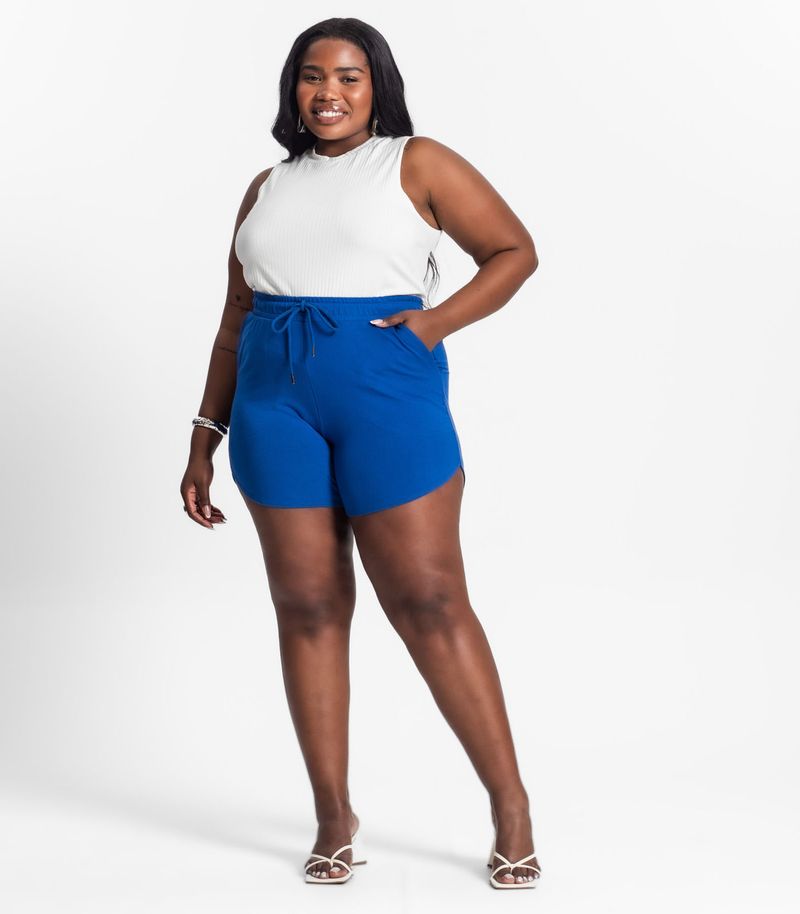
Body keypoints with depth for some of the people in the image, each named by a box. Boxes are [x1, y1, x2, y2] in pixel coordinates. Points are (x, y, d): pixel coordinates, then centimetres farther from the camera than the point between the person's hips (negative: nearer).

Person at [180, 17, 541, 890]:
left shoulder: (416, 163, 5)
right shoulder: (267, 188, 18)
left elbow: (515, 250, 5)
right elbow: (234, 323, 19)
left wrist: (438, 321, -9)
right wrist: (203, 439, 15)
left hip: (387, 394, -4)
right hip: (274, 401, 4)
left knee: (429, 603, -6)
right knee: (307, 606, 3)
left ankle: (511, 805, 6)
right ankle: (334, 821, 12)